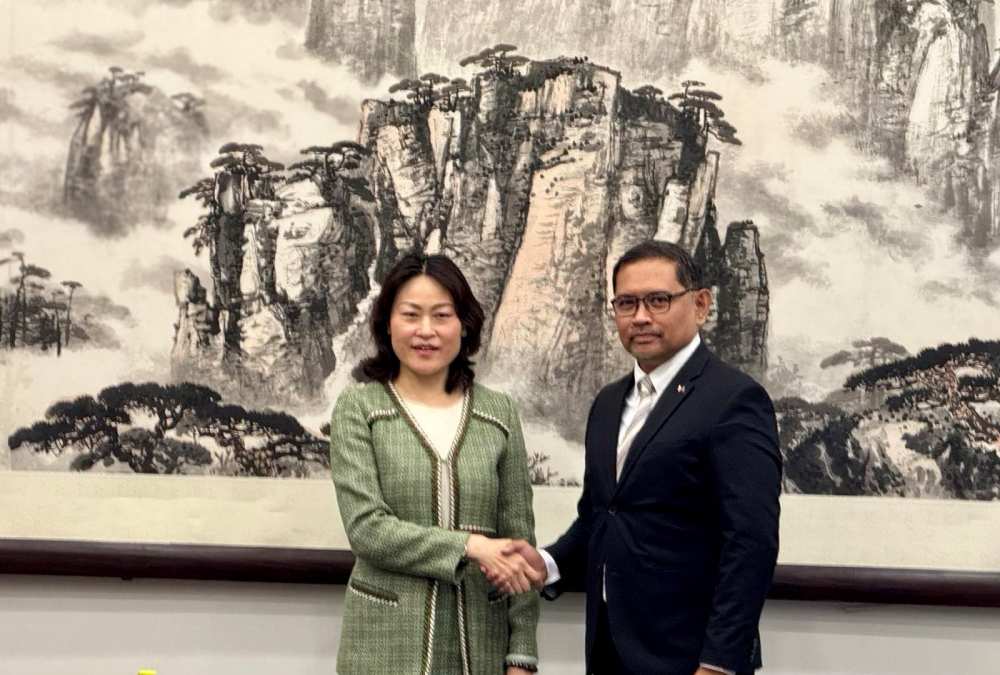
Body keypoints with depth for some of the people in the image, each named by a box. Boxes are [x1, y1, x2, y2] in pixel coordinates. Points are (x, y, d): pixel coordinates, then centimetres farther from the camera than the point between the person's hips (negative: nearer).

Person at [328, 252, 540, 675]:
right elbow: (365, 527, -12)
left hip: (478, 641, 2)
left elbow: (519, 537, 3)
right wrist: (469, 547, -19)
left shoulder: (499, 413, 3)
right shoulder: (358, 408, -3)